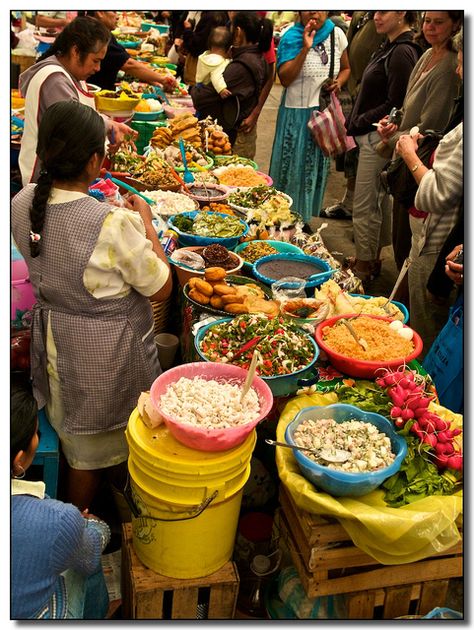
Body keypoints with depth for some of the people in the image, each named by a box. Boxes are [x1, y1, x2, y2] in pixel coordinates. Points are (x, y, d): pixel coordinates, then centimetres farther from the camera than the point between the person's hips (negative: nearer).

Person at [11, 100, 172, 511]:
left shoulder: (22, 204, -11)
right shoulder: (114, 225, -32)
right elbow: (161, 289, -17)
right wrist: (146, 223, -8)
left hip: (54, 344, 6)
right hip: (108, 352, -6)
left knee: (79, 437, 28)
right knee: (117, 438, 22)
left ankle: (79, 516, 51)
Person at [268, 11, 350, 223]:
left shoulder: (336, 34, 2)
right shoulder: (291, 37, -8)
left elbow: (346, 68, 17)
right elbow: (285, 79, -17)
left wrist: (339, 82, -5)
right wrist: (305, 49, -24)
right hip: (296, 113, -4)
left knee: (316, 168, 12)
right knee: (292, 168, 3)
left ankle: (304, 218, 28)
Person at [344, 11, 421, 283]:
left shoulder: (402, 53, -18)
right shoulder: (390, 47, 12)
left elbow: (394, 105, -20)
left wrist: (357, 123, -13)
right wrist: (354, 123, 8)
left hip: (378, 137, -10)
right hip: (372, 136, 10)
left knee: (365, 206, -2)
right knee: (379, 201, 18)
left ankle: (364, 266, 10)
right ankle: (373, 258, 30)